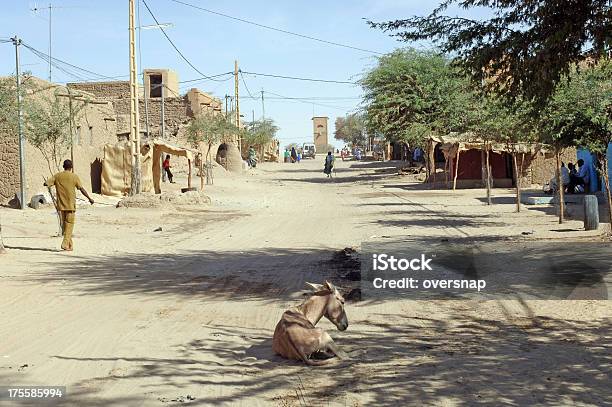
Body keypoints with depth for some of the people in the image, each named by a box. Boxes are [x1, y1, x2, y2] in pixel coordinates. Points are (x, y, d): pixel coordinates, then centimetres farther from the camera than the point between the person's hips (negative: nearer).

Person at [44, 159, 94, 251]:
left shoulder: (57, 176, 3)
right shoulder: (74, 176, -4)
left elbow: (46, 184, 0)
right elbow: (82, 189, -7)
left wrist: (55, 184, 20)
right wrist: (89, 198, 1)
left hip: (60, 205, 3)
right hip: (70, 205, -3)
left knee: (64, 225, 12)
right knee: (69, 224, 0)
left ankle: (70, 244, 17)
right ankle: (65, 244, -11)